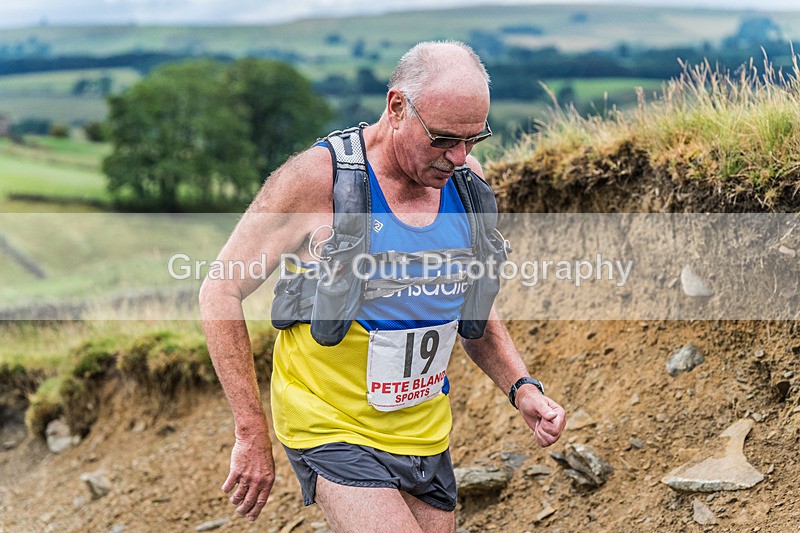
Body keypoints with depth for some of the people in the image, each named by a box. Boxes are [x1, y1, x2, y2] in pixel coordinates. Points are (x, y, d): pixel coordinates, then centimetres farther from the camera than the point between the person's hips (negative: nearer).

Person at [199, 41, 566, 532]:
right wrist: (252, 435, -13)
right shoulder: (316, 178, -17)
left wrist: (522, 387, -1)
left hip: (426, 432, 6)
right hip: (333, 431, -6)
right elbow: (221, 294, -12)